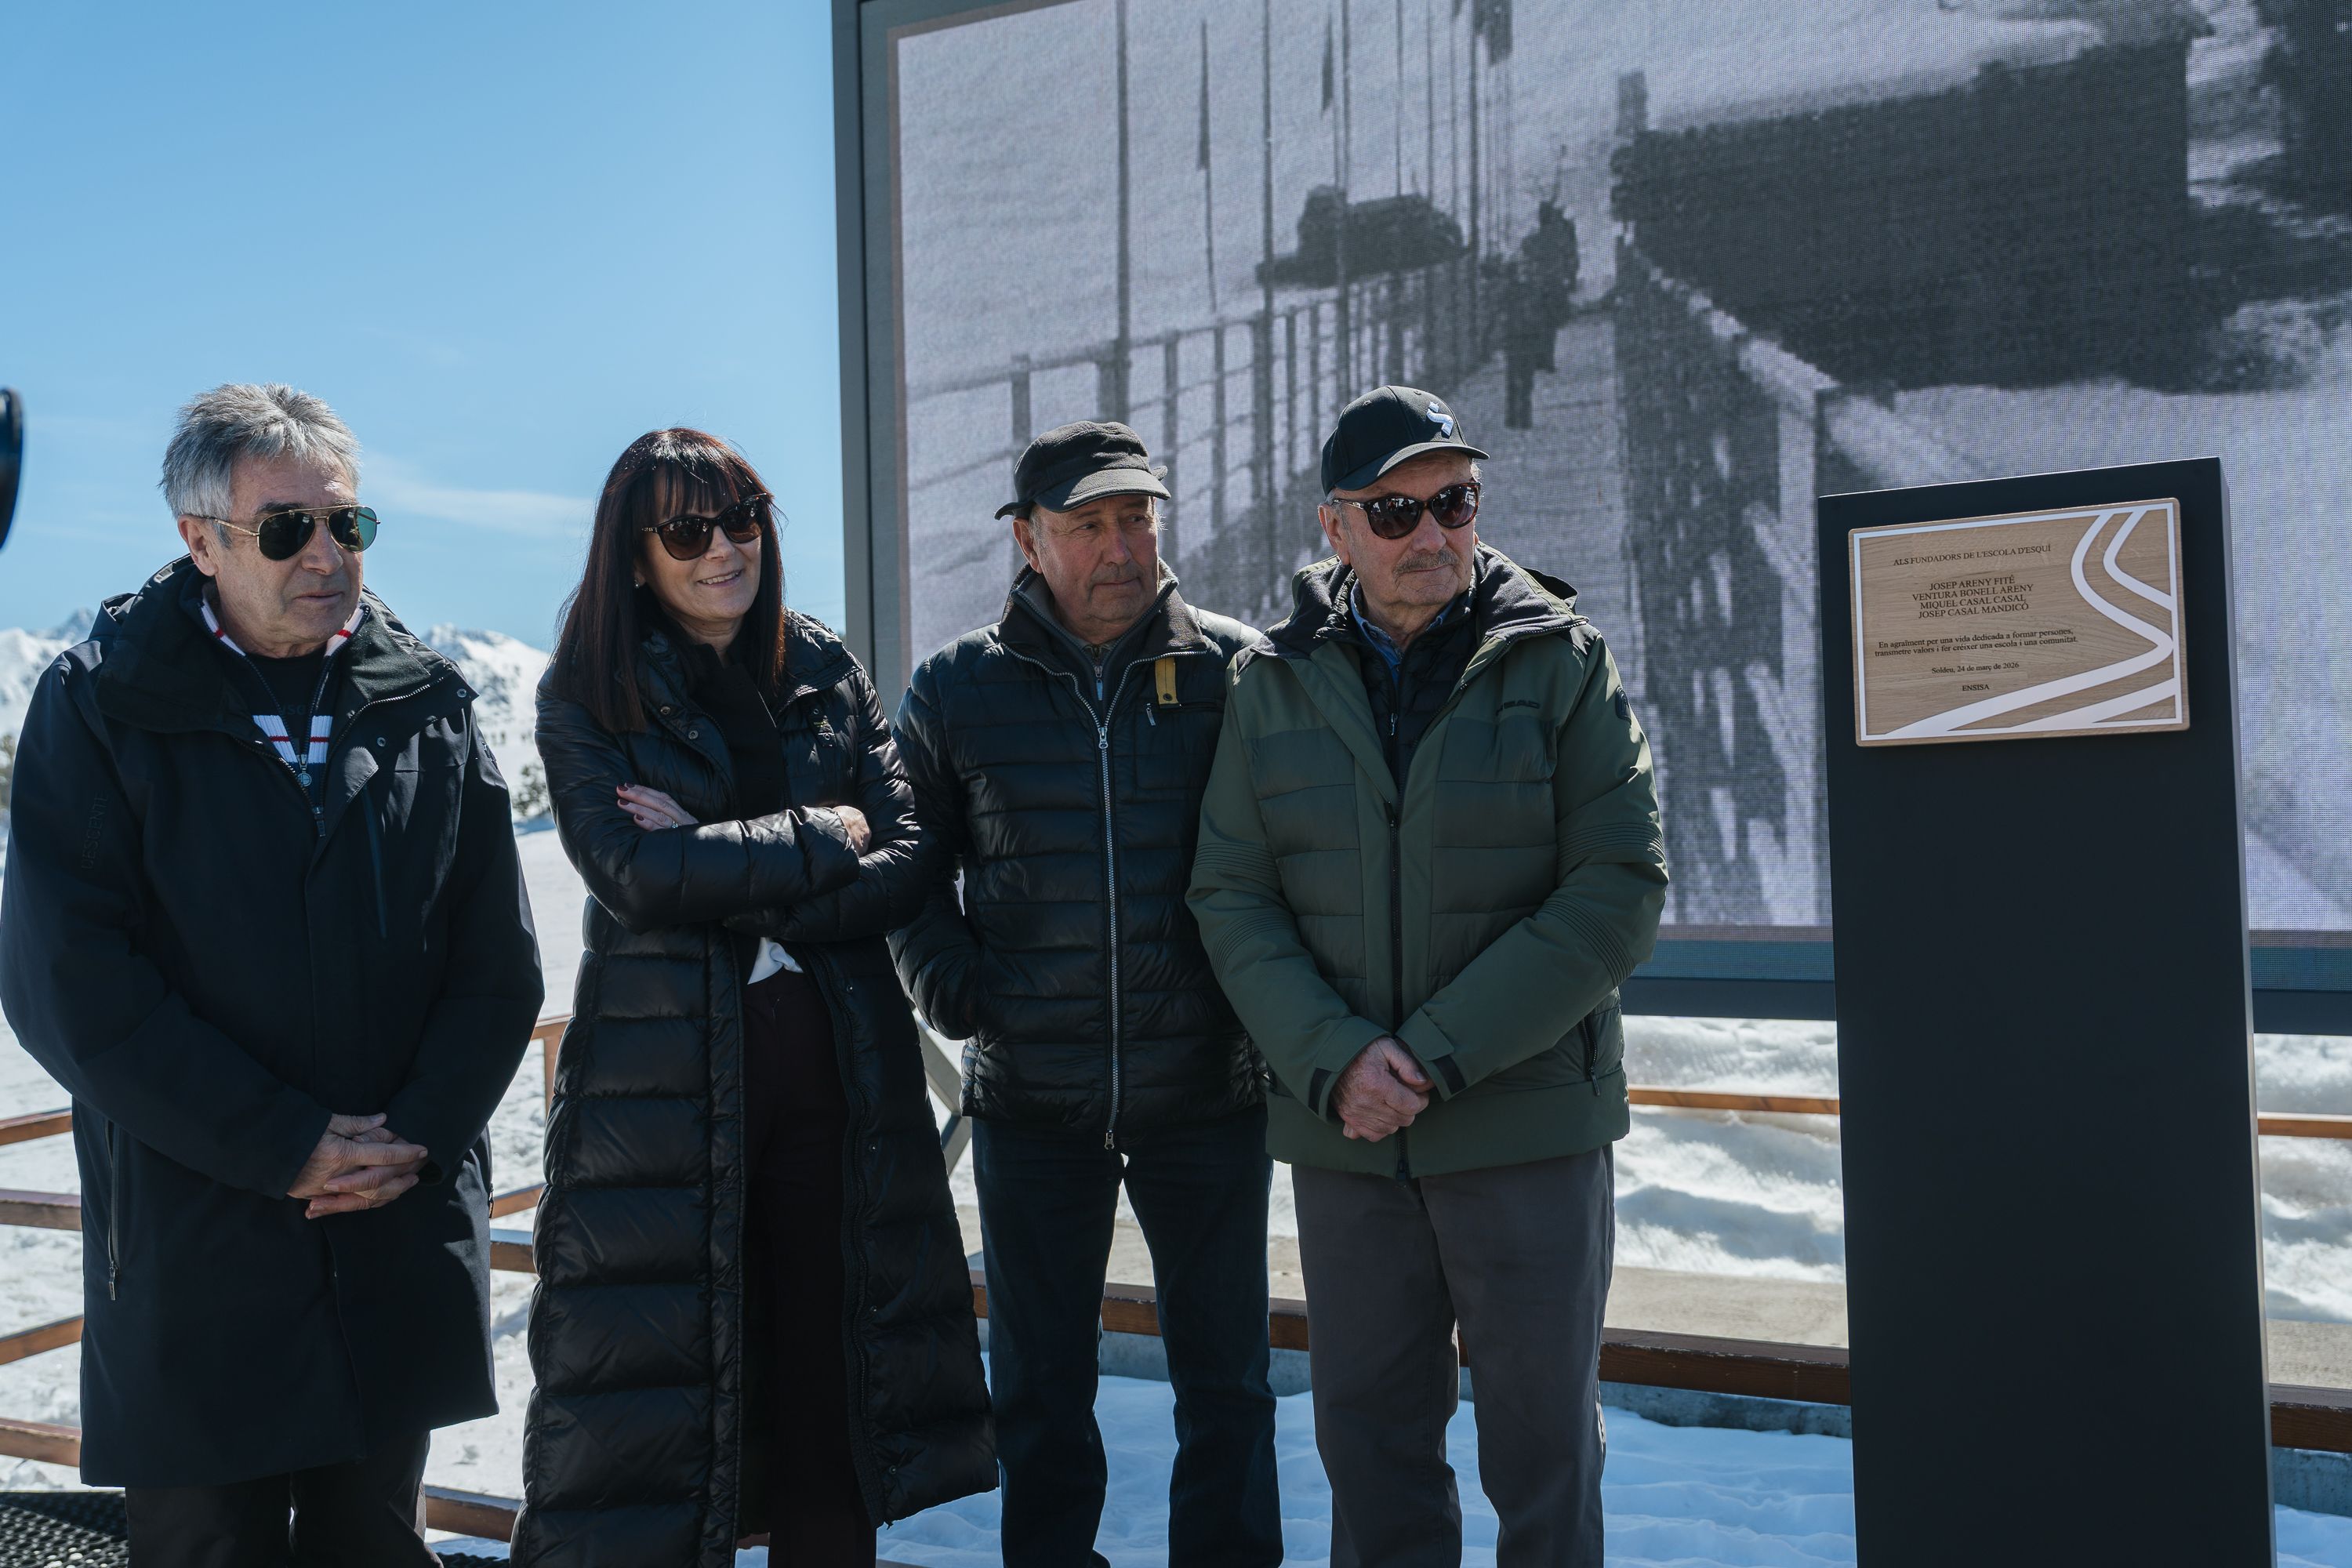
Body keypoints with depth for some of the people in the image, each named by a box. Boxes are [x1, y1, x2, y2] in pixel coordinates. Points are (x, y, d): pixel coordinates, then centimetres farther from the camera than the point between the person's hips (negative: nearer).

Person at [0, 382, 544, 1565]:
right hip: (190, 1258, -2)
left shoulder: (427, 706, 4)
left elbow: (498, 965, 4)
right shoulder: (100, 704, -4)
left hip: (399, 1239, 3)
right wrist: (283, 1145, -15)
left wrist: (417, 1135, -10)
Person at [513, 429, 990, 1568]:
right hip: (663, 1077, -2)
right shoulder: (585, 695, 1)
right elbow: (638, 874, -14)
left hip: (837, 1069, 3)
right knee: (660, 1387, 3)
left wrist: (728, 877, -12)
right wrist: (824, 836, -8)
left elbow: (909, 862, 0)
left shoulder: (828, 673, 9)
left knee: (833, 1364, 7)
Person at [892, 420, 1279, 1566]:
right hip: (1028, 1103, 1)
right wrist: (955, 989, -2)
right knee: (1040, 1389, 14)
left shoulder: (1238, 674, -2)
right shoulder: (956, 690, 1)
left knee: (1226, 1383, 12)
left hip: (1209, 1094, 0)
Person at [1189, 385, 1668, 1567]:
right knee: (1369, 1435, 13)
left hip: (1530, 1123, -2)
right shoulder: (1273, 681, 3)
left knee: (1543, 1438, 9)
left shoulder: (1560, 660, -3)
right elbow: (1232, 895, 1)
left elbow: (1619, 888, -9)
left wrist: (1438, 1055, -16)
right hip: (1343, 1131, 2)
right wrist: (1335, 1059, -15)